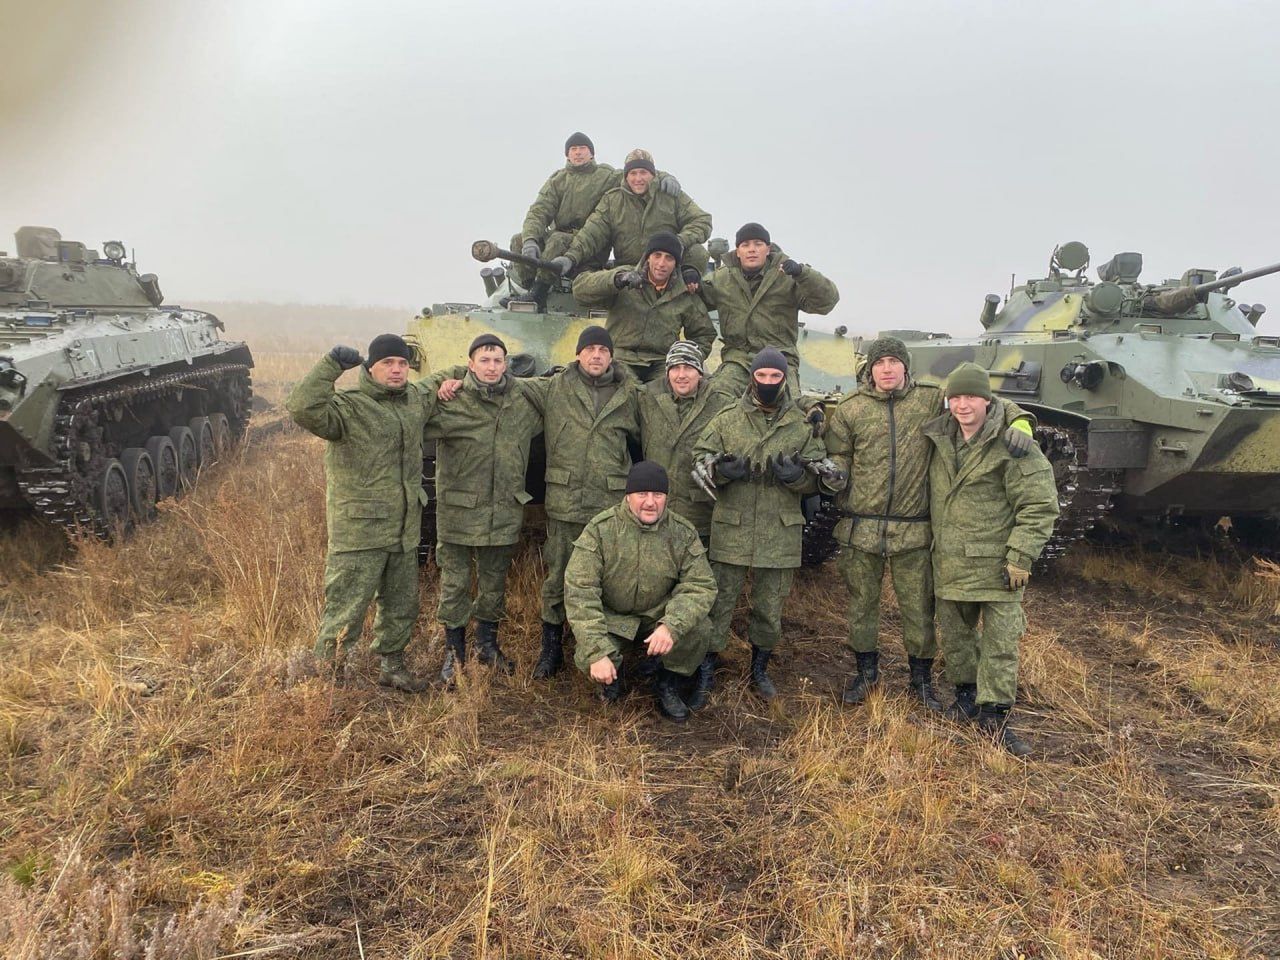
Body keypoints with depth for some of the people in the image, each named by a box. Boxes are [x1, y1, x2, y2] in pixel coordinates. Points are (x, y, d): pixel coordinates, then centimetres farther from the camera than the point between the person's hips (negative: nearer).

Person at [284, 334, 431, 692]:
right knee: (346, 609, -4)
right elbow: (302, 408, -30)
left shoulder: (417, 400, 11)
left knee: (401, 607, 21)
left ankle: (392, 666, 39)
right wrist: (331, 365, -27)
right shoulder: (348, 407, -12)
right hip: (359, 532, -7)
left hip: (405, 531, 7)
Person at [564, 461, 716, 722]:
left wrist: (671, 626, -36)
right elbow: (579, 591, -23)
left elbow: (701, 586, -16)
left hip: (660, 614, 1)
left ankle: (667, 684, 2)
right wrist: (597, 653, -31)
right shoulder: (600, 529, -20)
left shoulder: (683, 533, -13)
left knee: (696, 628, -27)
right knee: (587, 658, -27)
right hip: (611, 618, -1)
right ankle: (612, 674, 12)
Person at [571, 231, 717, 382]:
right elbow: (580, 289, -11)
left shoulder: (686, 297, 13)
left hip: (661, 363, 3)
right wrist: (617, 280, -26)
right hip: (620, 357, -2)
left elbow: (704, 334, 28)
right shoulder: (625, 276, 4)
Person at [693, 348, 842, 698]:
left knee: (770, 607, 12)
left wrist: (796, 475, -17)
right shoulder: (727, 419, 3)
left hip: (780, 533, 1)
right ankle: (706, 666, 21)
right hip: (732, 528, -1)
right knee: (720, 601, 5)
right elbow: (701, 459, 4)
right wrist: (722, 470, -18)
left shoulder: (802, 425, 5)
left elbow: (816, 478, 6)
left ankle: (760, 669, 31)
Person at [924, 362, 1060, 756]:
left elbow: (1040, 505, -13)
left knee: (1000, 639, -1)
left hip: (996, 561, -5)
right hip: (949, 561, 6)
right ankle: (967, 692, 36)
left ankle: (994, 714, 10)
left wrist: (1020, 557, -16)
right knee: (954, 633, 16)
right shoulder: (941, 440, 6)